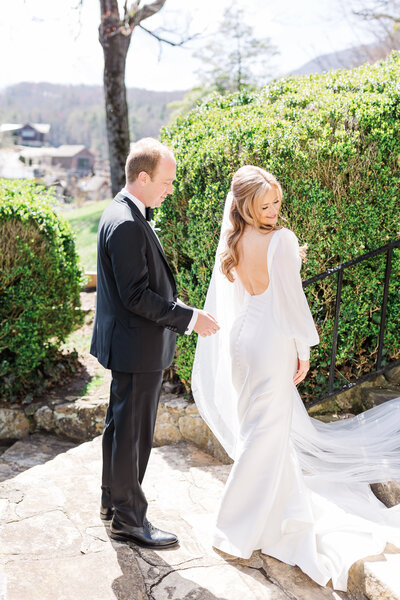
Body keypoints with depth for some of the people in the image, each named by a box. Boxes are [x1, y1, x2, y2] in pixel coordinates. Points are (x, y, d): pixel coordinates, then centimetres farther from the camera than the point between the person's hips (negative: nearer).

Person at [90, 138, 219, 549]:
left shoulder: (123, 214, 10)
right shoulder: (126, 225, -23)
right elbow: (136, 295, -25)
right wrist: (189, 318, -21)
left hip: (129, 345, 11)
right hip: (137, 348, -11)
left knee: (120, 426, 21)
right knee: (132, 433, 3)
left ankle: (113, 500, 38)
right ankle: (128, 518, 19)